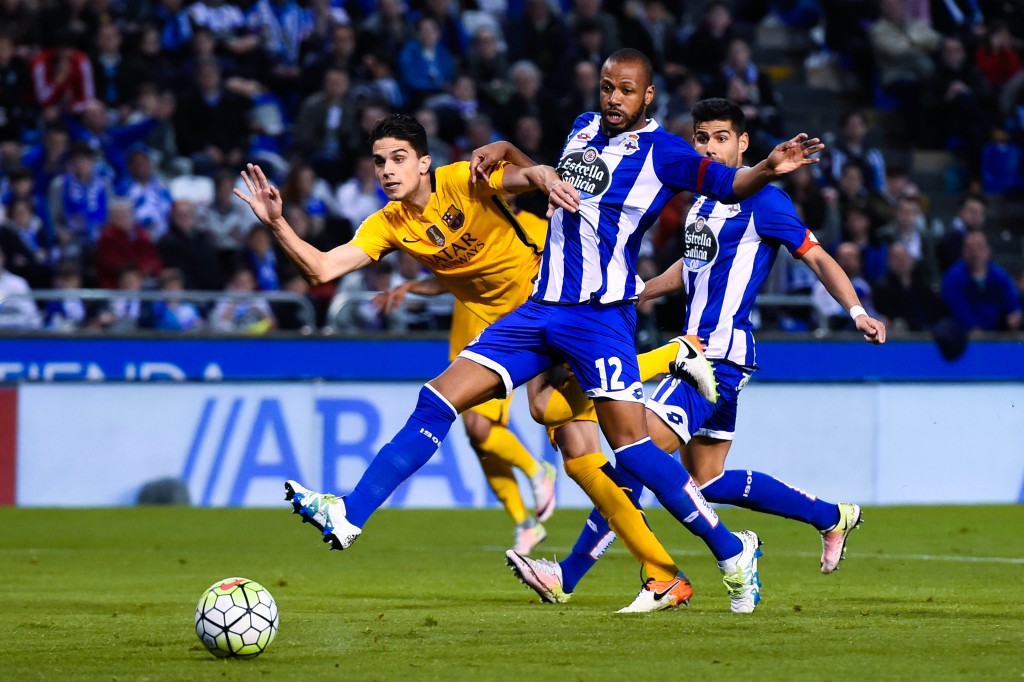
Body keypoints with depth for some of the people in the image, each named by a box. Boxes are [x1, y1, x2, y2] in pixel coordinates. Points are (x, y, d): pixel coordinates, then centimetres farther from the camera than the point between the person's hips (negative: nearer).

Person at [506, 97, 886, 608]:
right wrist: (636, 297, 35)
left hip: (720, 355, -10)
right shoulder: (703, 201, 16)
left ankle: (567, 578, -13)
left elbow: (817, 257, -8)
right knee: (707, 480, 12)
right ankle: (832, 517, 25)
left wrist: (856, 311, -20)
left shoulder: (761, 200, -8)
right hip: (698, 351, 10)